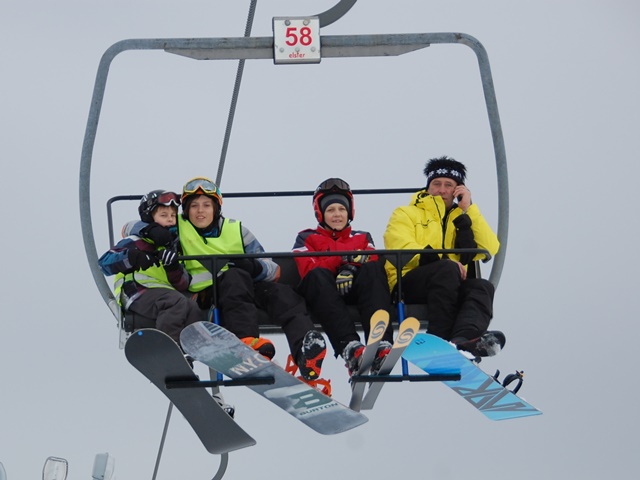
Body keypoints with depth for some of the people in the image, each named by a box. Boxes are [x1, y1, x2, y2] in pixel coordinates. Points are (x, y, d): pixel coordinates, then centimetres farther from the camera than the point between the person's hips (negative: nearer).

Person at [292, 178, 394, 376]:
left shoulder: (363, 238, 30)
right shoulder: (307, 238, 24)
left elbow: (374, 262, 6)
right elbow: (308, 270, 2)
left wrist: (353, 266, -18)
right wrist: (341, 259, -14)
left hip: (356, 290, 2)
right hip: (324, 292, -1)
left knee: (374, 269, -32)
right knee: (318, 276, -38)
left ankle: (381, 344, -55)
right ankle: (348, 346, -61)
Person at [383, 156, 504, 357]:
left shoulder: (461, 218, 28)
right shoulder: (406, 214, 18)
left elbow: (490, 248, 8)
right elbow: (401, 250, -5)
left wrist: (468, 209, 6)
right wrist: (443, 260, -19)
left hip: (451, 286, 4)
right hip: (408, 284, -3)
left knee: (483, 286, -28)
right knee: (446, 269, -34)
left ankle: (462, 339, -57)